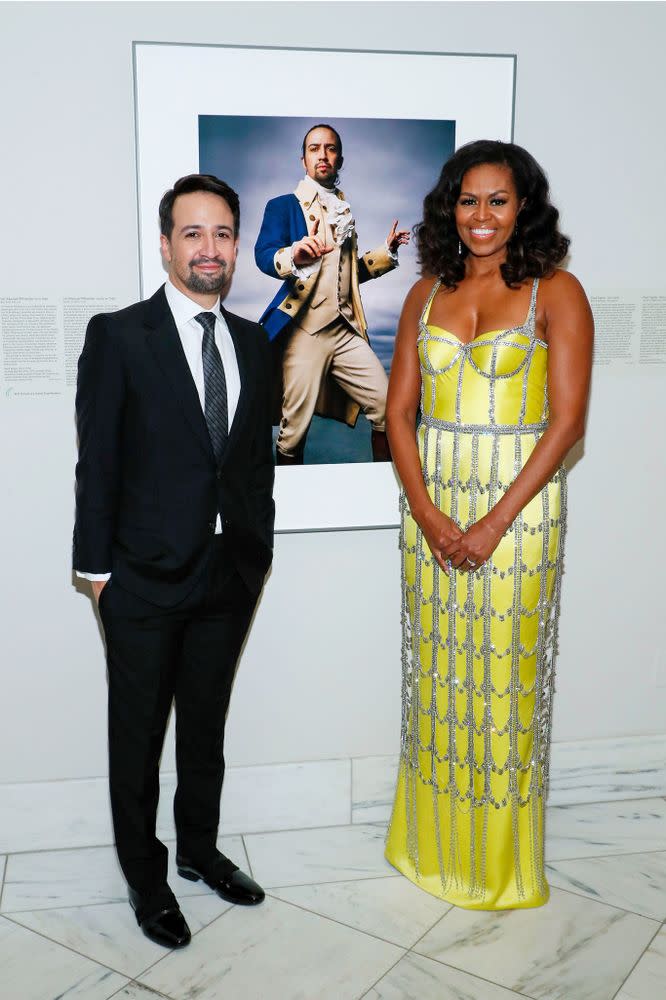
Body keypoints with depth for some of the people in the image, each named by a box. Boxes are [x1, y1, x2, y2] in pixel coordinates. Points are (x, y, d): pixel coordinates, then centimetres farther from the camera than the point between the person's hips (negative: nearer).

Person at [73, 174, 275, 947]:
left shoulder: (252, 342, 6)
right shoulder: (118, 336, -9)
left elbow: (259, 456, 10)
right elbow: (97, 461, -9)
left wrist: (258, 550, 9)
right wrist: (96, 566, -9)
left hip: (229, 577, 5)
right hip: (146, 575, -4)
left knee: (207, 725, 20)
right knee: (138, 736, 11)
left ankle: (199, 849, 41)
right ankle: (144, 877, 31)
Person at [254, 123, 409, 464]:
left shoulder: (344, 211, 19)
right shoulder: (284, 206, 2)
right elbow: (263, 254, -16)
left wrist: (387, 251, 16)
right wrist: (293, 256, -36)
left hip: (346, 330, 5)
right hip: (304, 331, -5)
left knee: (387, 407, -3)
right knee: (295, 430, -1)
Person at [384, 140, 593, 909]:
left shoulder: (555, 293, -4)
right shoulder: (427, 294, 8)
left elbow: (567, 420, -10)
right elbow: (399, 412, 5)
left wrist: (494, 522, -15)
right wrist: (426, 511, -9)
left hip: (517, 506, -3)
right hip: (430, 505, 4)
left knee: (504, 676, 4)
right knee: (435, 671, 12)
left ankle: (501, 864, 26)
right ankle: (432, 844, 32)